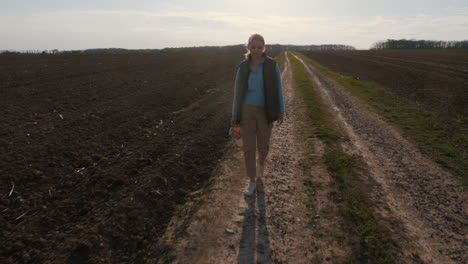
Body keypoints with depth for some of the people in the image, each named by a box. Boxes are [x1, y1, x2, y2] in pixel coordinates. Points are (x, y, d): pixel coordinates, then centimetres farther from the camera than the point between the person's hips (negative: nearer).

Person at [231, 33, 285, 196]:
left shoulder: (272, 65, -3)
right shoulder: (243, 67, 1)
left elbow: (277, 89, -1)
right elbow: (238, 91, 5)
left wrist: (281, 112, -7)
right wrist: (234, 115, 4)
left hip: (264, 112, 0)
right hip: (247, 110, 1)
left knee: (263, 146, 8)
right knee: (248, 147, -1)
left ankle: (261, 163, 45)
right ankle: (252, 182, 14)